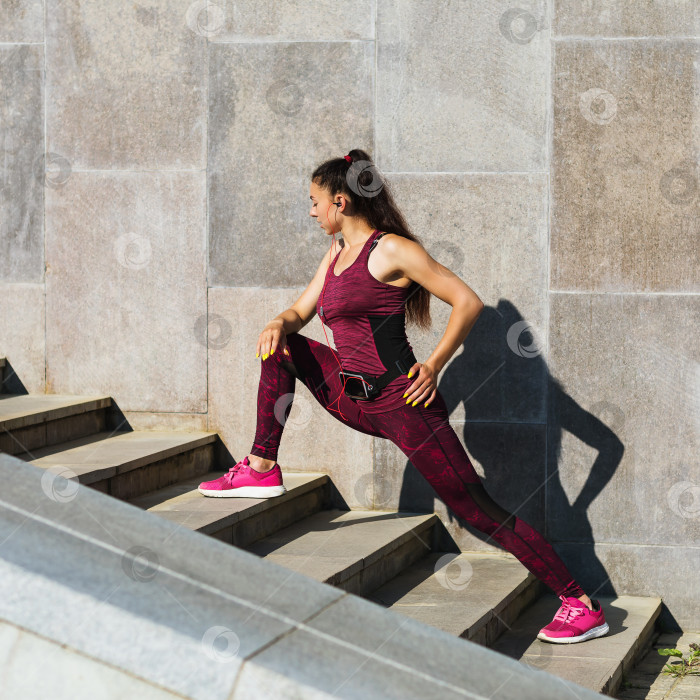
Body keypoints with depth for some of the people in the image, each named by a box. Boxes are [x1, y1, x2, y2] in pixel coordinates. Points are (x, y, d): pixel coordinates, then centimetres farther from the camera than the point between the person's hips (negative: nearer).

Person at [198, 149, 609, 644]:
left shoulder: (392, 250, -11)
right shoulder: (336, 257, 14)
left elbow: (468, 302, -13)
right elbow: (299, 313, 22)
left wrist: (434, 366, -18)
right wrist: (278, 325, -2)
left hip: (400, 401, -8)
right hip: (354, 400, 8)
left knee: (478, 509, -9)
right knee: (281, 347, 12)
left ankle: (582, 606, -5)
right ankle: (262, 471, 13)